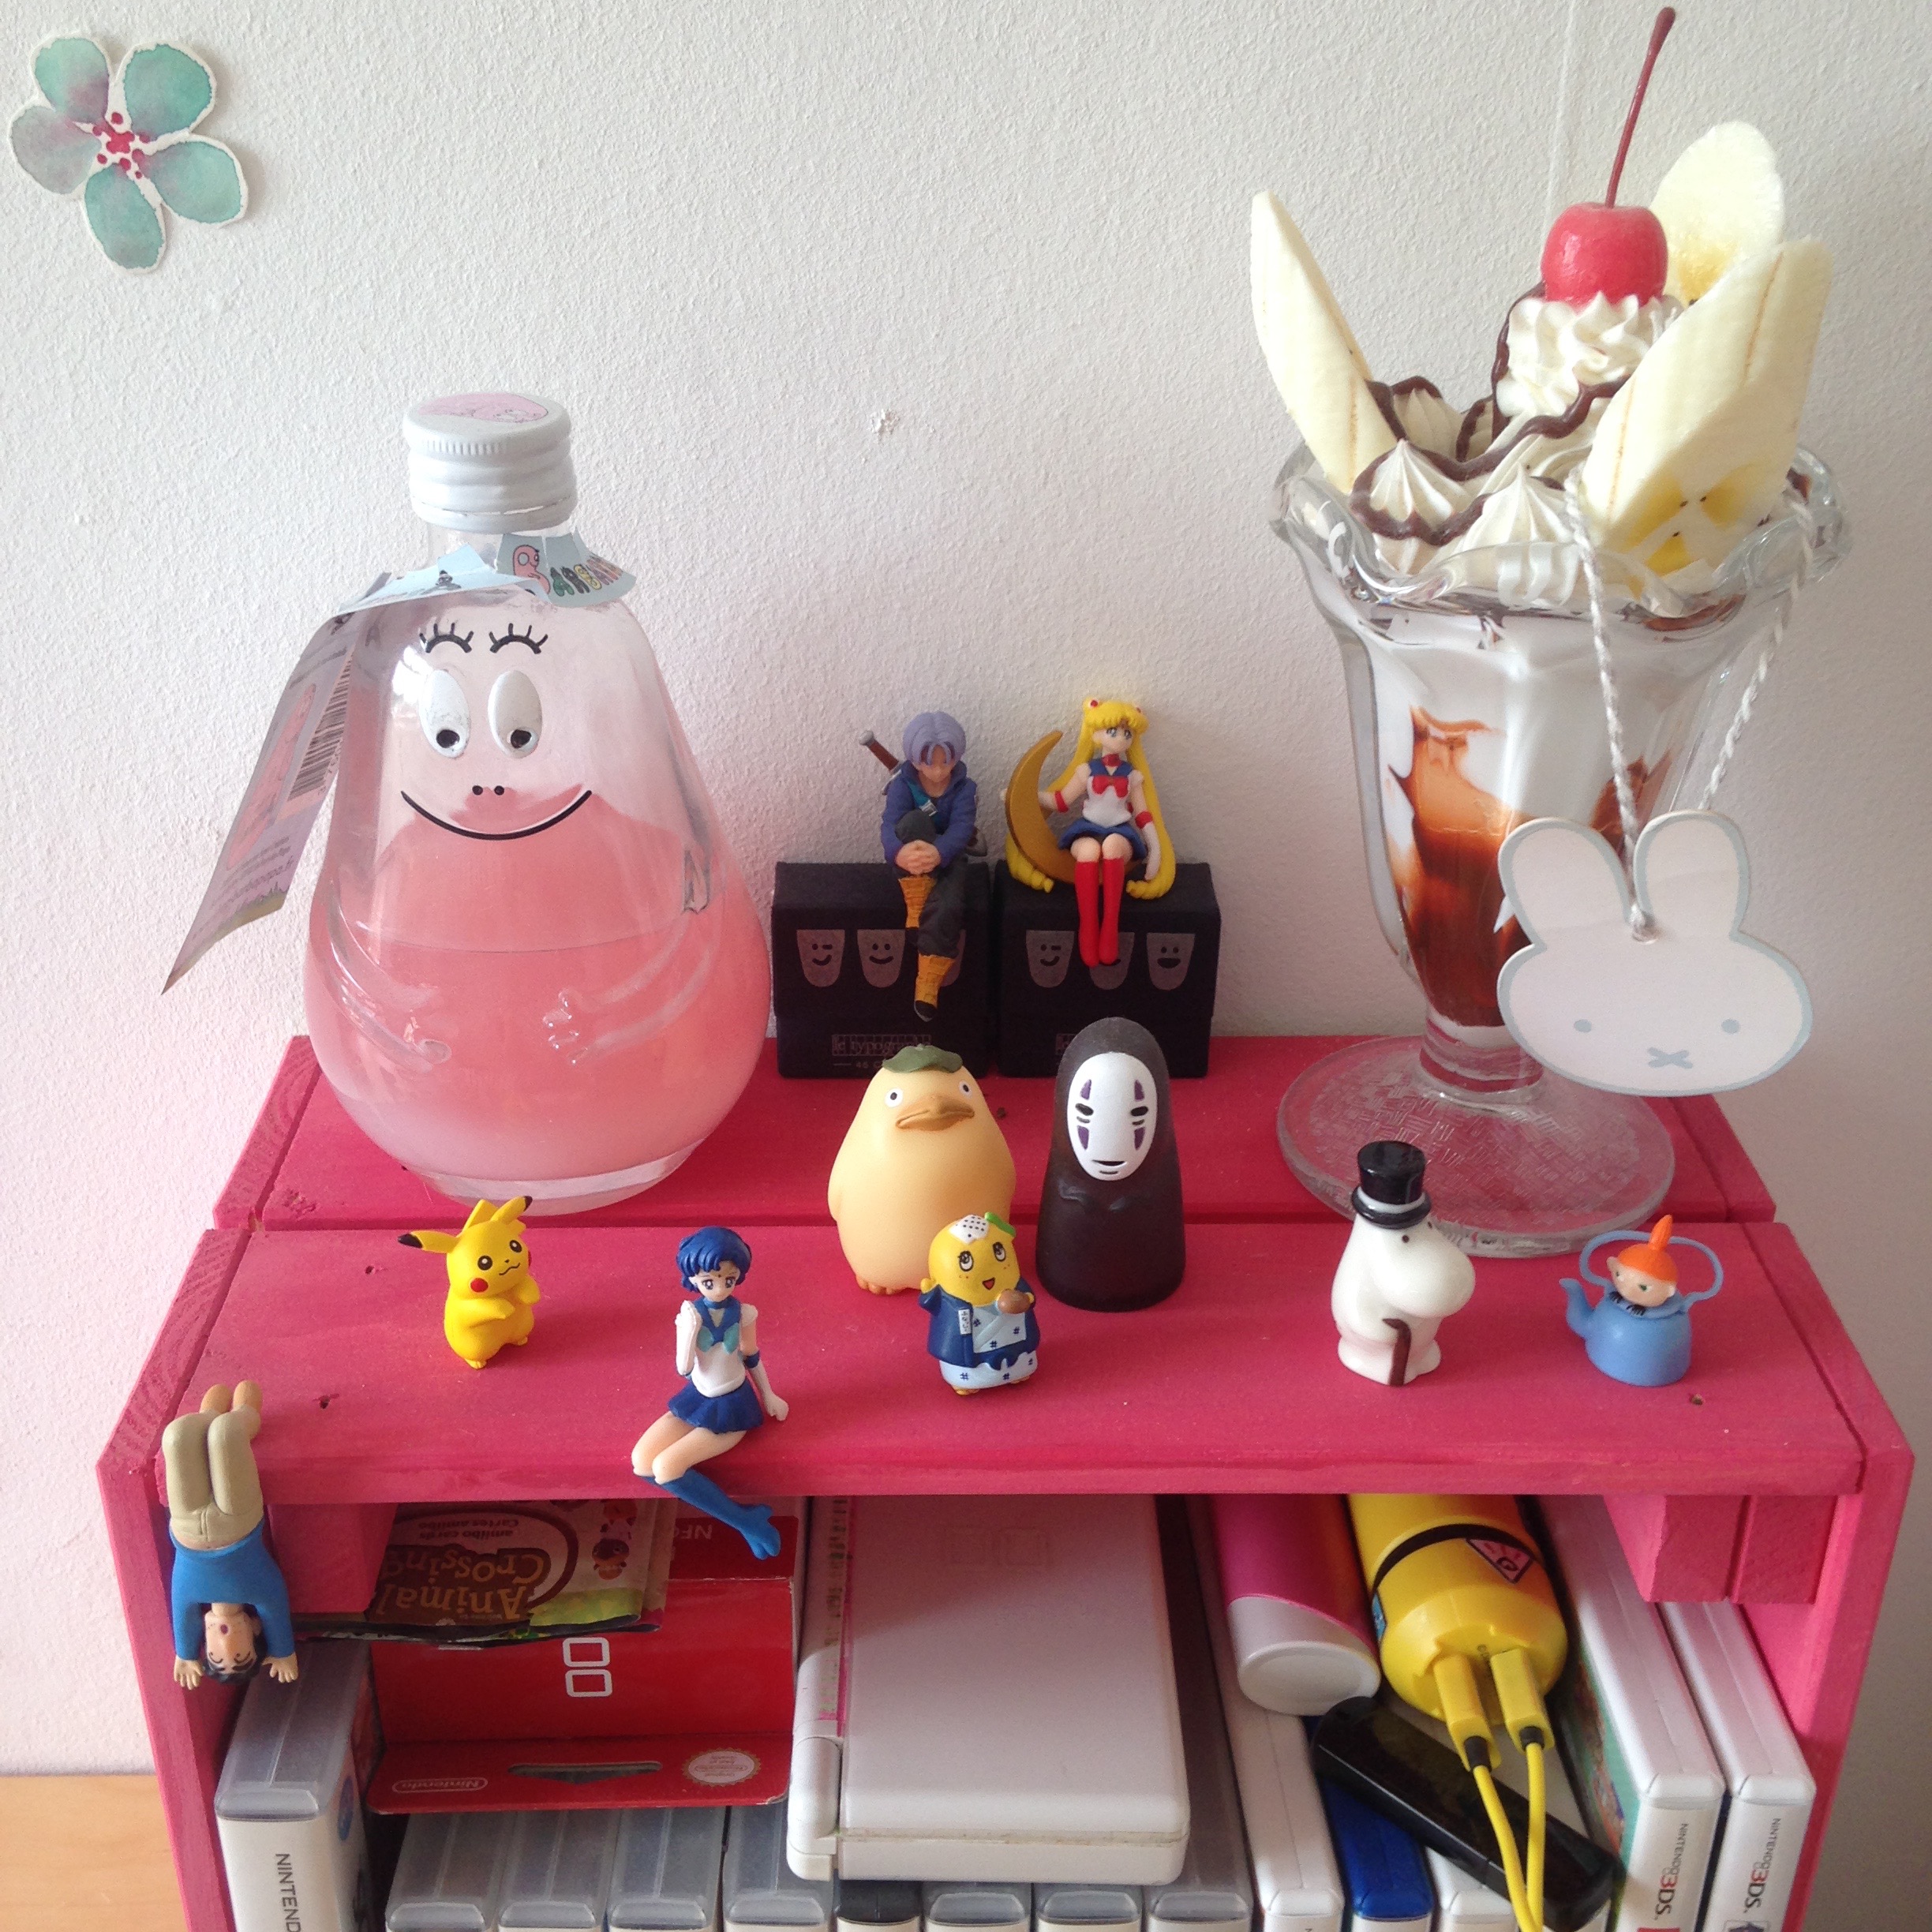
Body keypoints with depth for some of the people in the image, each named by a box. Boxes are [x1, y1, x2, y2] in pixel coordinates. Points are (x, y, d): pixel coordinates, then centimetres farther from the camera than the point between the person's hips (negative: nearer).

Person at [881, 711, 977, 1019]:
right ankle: (915, 905, -26)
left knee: (947, 908, -32)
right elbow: (889, 824, -26)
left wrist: (938, 853, -49)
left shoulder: (965, 788, -10)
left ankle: (927, 985, -20)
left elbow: (960, 829, -26)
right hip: (908, 863, 0)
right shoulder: (902, 784, -11)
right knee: (914, 822, -34)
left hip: (947, 858, 0)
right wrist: (899, 852, -51)